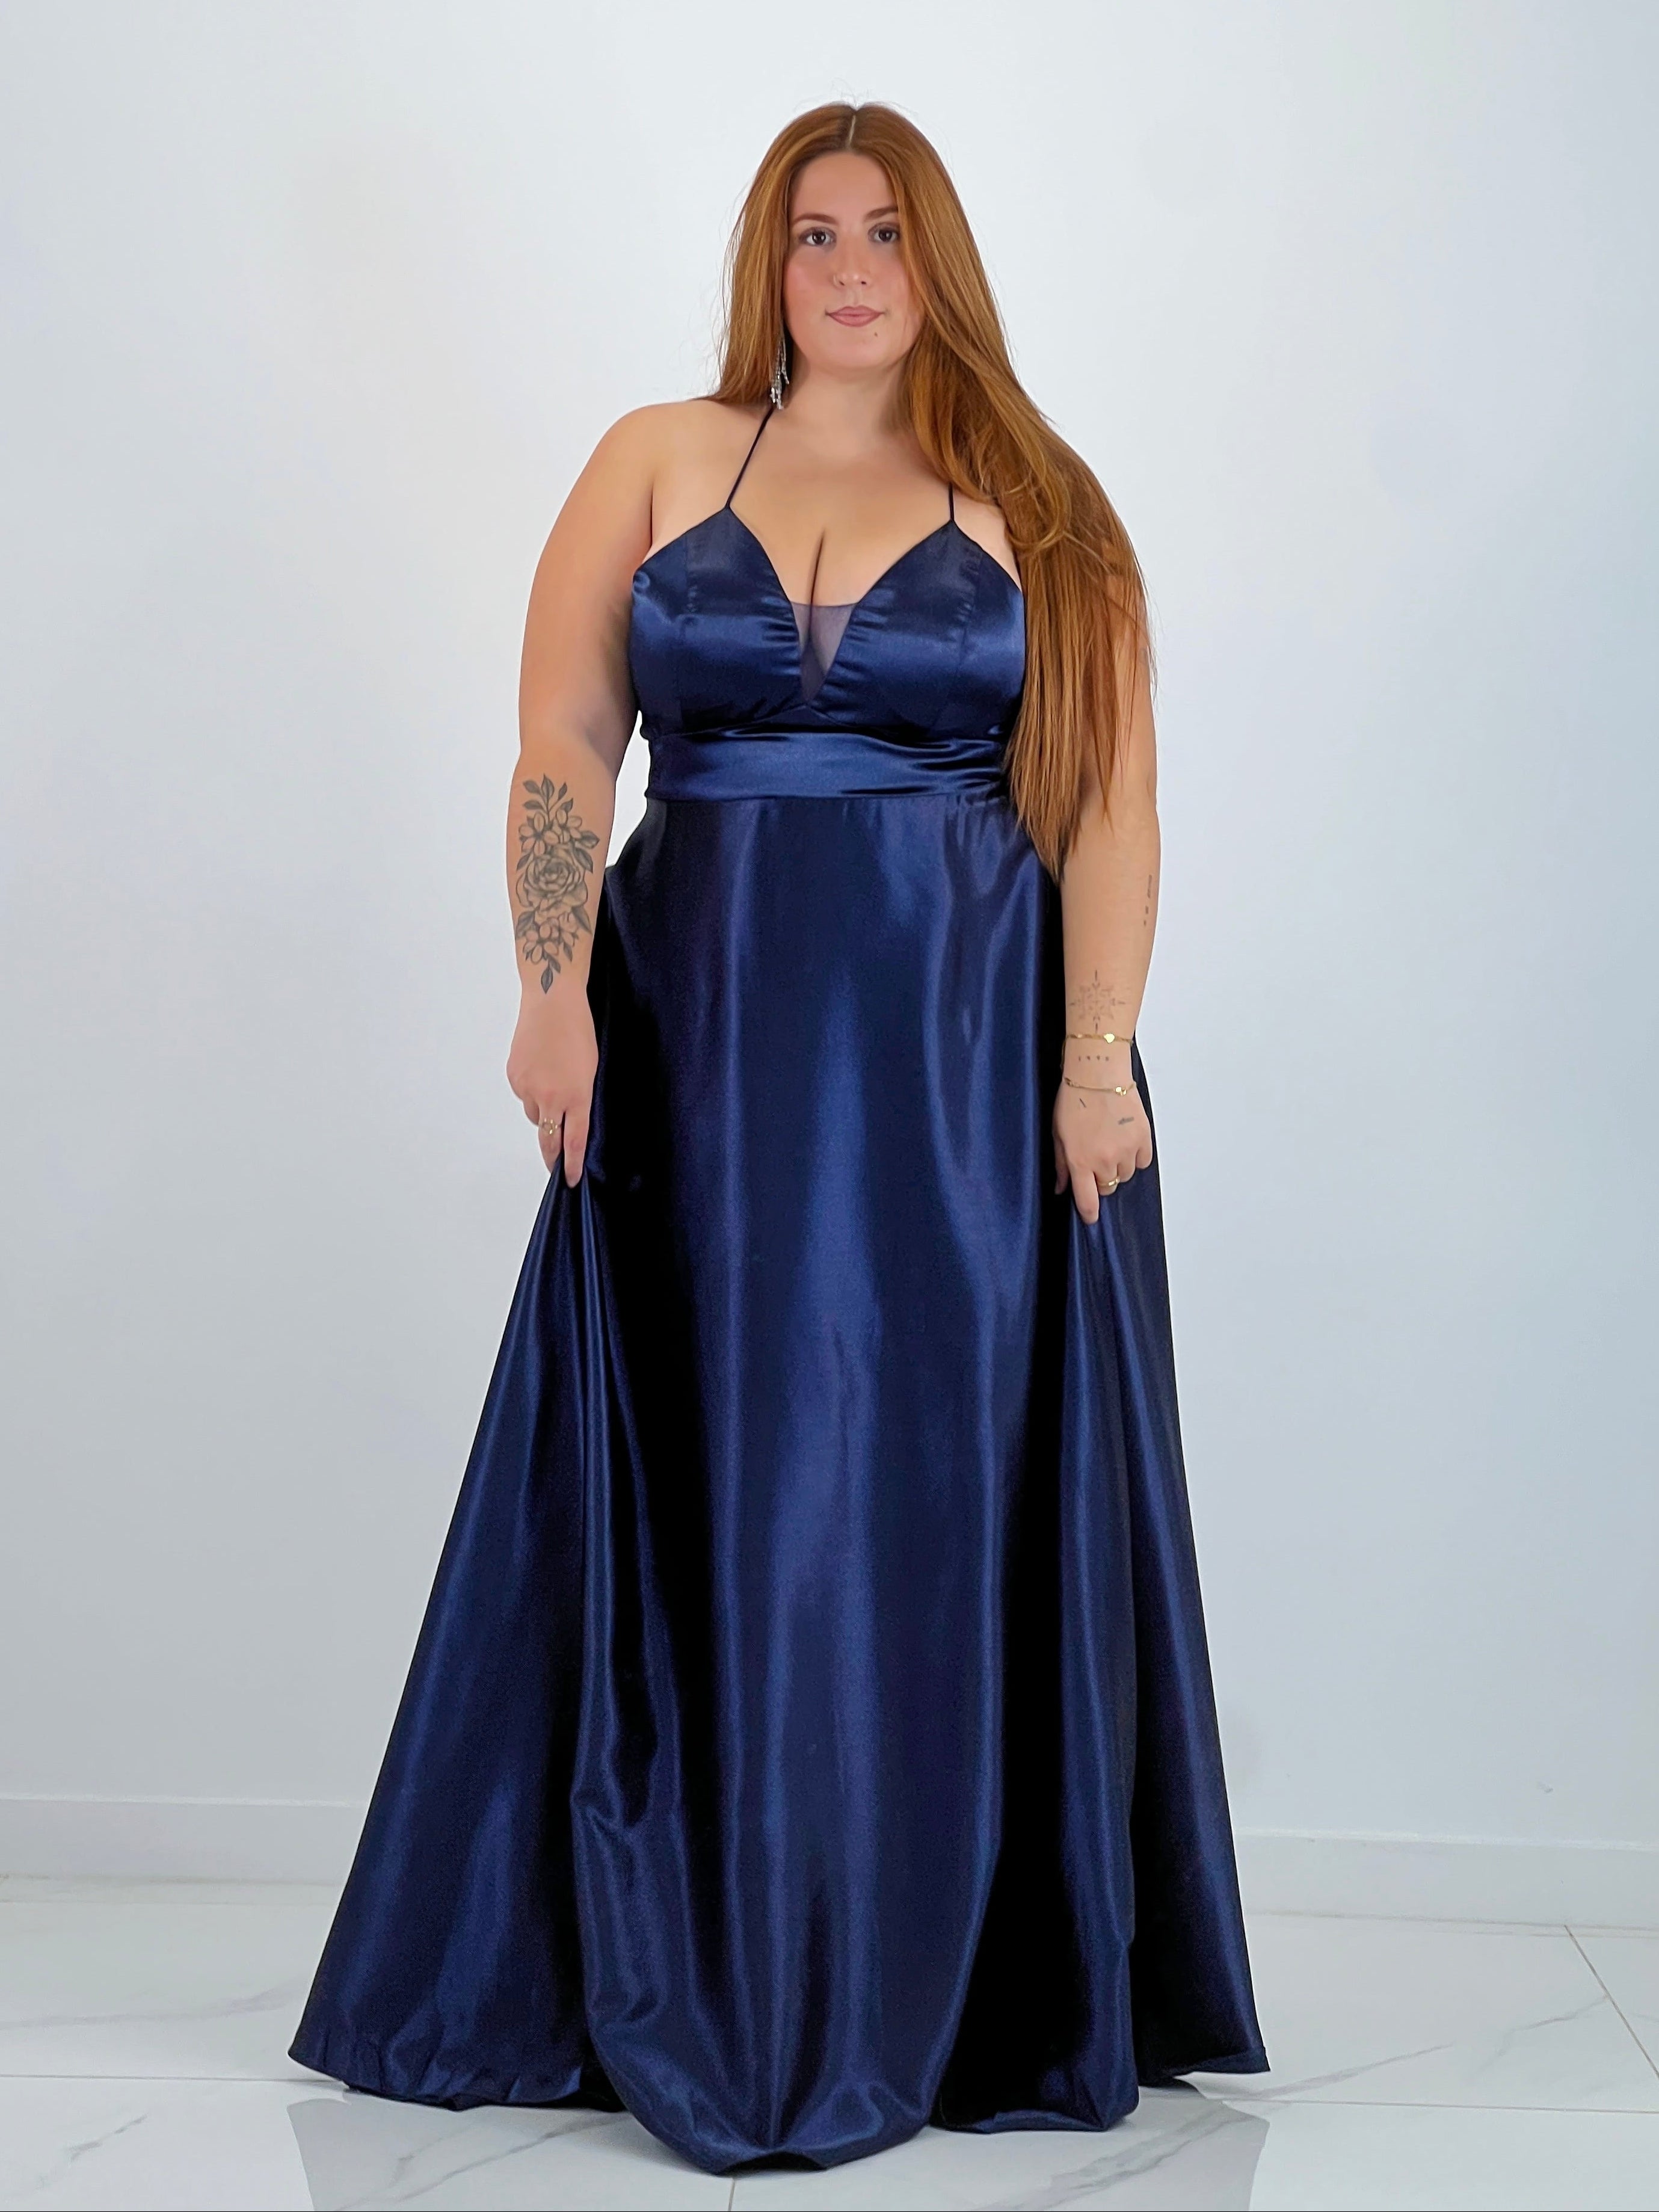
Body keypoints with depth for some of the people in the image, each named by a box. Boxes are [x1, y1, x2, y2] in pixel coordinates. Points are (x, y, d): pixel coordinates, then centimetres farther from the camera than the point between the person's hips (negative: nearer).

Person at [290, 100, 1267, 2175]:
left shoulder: (1038, 509, 7)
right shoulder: (657, 463, 10)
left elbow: (1109, 801, 0)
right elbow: (564, 739, 2)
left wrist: (1099, 1051, -10)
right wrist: (559, 994, -9)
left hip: (971, 1054, -1)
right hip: (708, 1041, 1)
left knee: (946, 1492, 3)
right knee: (705, 1492, 5)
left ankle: (942, 1990, 18)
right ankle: (694, 1981, 19)